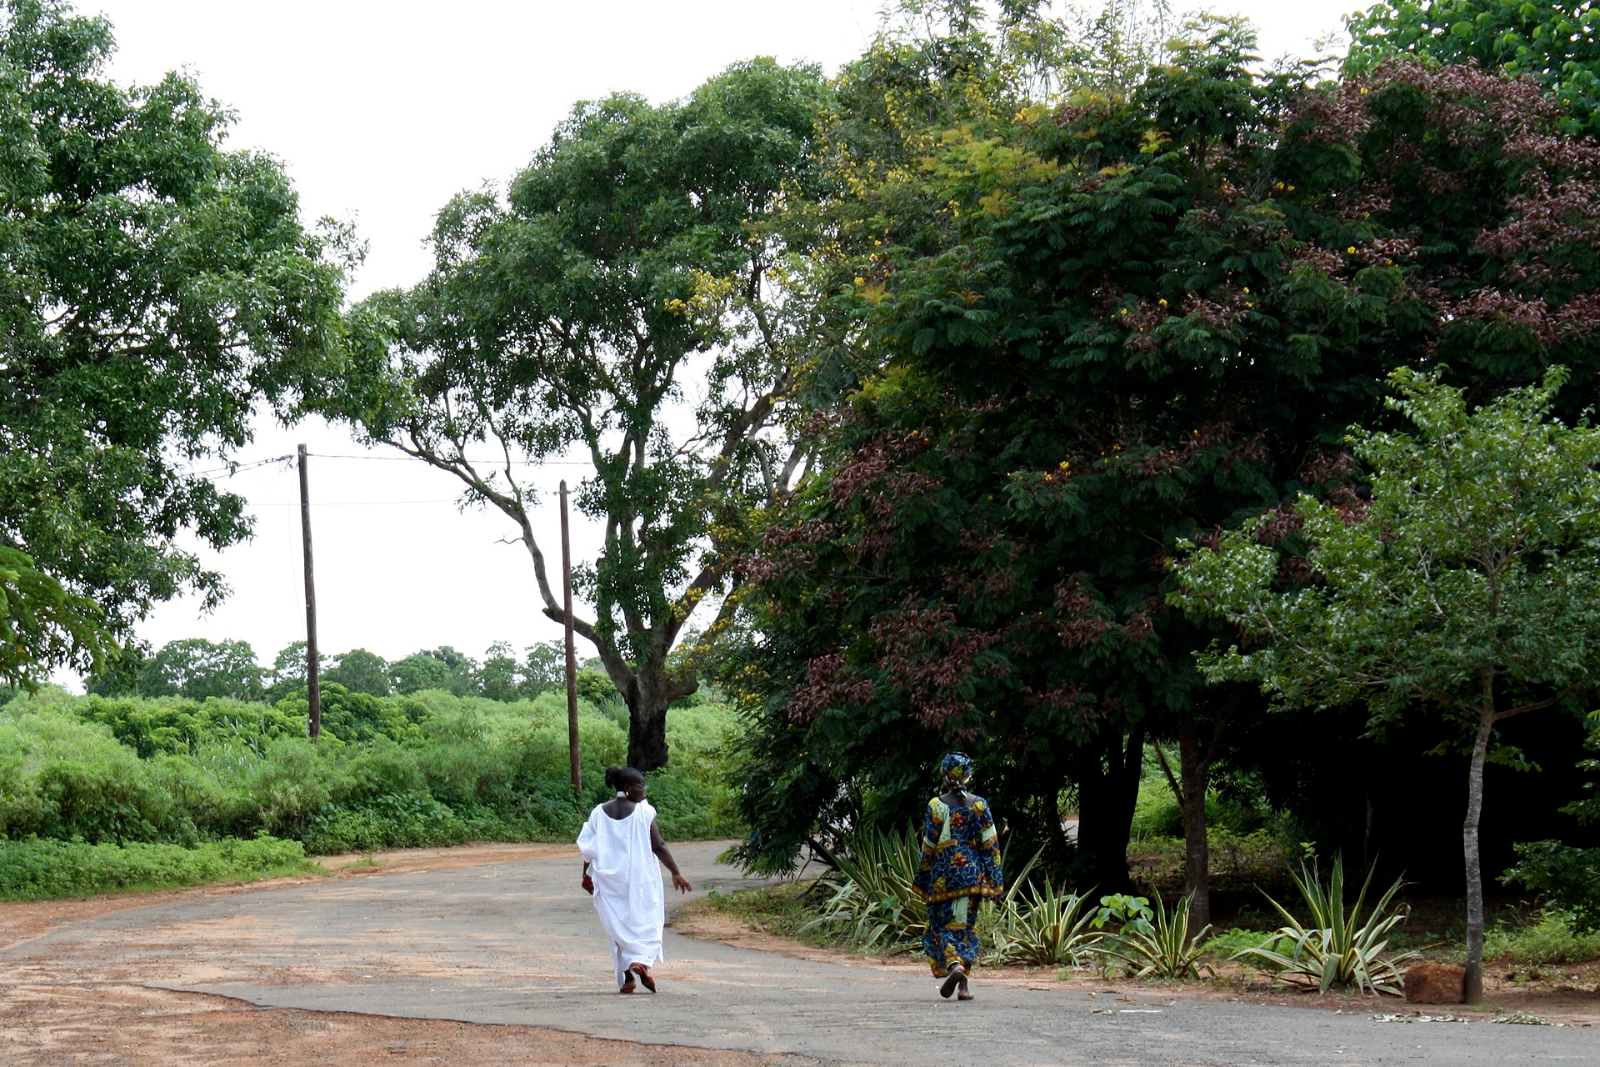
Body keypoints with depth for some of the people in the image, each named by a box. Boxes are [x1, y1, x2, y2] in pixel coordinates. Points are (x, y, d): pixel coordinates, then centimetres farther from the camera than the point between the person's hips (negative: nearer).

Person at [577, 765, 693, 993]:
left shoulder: (599, 813, 1)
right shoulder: (643, 812, -9)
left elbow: (589, 848, 4)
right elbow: (658, 846, -9)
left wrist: (586, 875, 17)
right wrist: (676, 873, -1)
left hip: (609, 879, 3)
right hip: (641, 879, -3)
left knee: (618, 925, 12)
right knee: (646, 921, 7)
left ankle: (626, 977, 8)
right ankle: (642, 961, -18)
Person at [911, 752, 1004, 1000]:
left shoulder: (936, 806, -7)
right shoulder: (979, 805, 0)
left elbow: (928, 847, -4)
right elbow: (991, 845, 0)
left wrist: (923, 882, 5)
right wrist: (994, 879, 6)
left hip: (943, 876, -3)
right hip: (972, 874, 3)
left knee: (942, 925, 5)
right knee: (966, 925, 10)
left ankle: (954, 964, -22)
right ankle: (964, 984, 6)